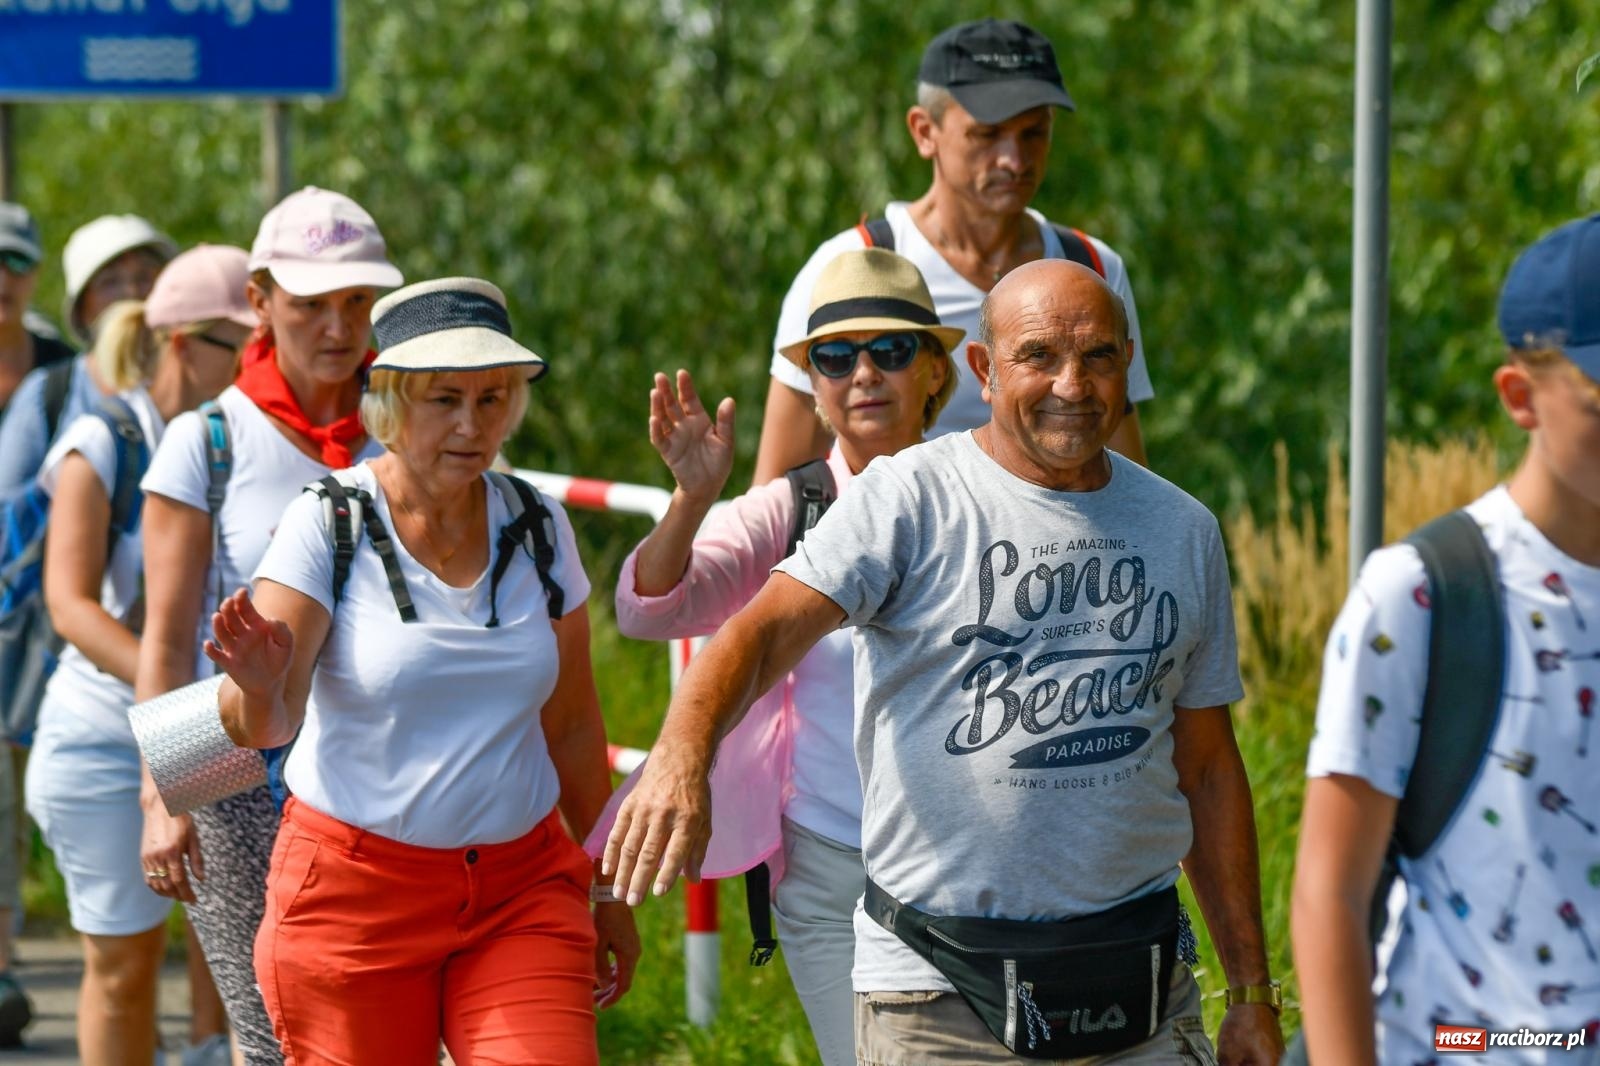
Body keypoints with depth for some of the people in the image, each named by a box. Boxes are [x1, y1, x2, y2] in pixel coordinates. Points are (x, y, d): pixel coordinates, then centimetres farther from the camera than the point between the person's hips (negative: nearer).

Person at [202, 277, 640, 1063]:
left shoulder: (538, 530, 4)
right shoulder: (329, 525, -8)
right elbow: (263, 725, -19)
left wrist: (607, 889, 18)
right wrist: (259, 691, -42)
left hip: (521, 889, 3)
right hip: (354, 891, -3)